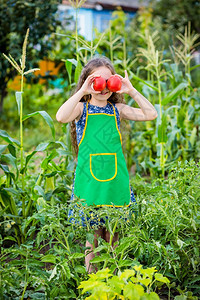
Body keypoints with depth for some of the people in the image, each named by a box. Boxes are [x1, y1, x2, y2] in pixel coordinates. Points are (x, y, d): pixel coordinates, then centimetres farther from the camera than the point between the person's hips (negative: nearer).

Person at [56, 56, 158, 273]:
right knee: (93, 236, 6)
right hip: (89, 180, -2)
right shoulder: (82, 108, 0)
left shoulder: (117, 109, 7)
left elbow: (151, 115, -3)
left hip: (115, 181, 2)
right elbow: (61, 117, -23)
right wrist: (82, 92, -21)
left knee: (113, 238, 9)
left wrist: (132, 91, -7)